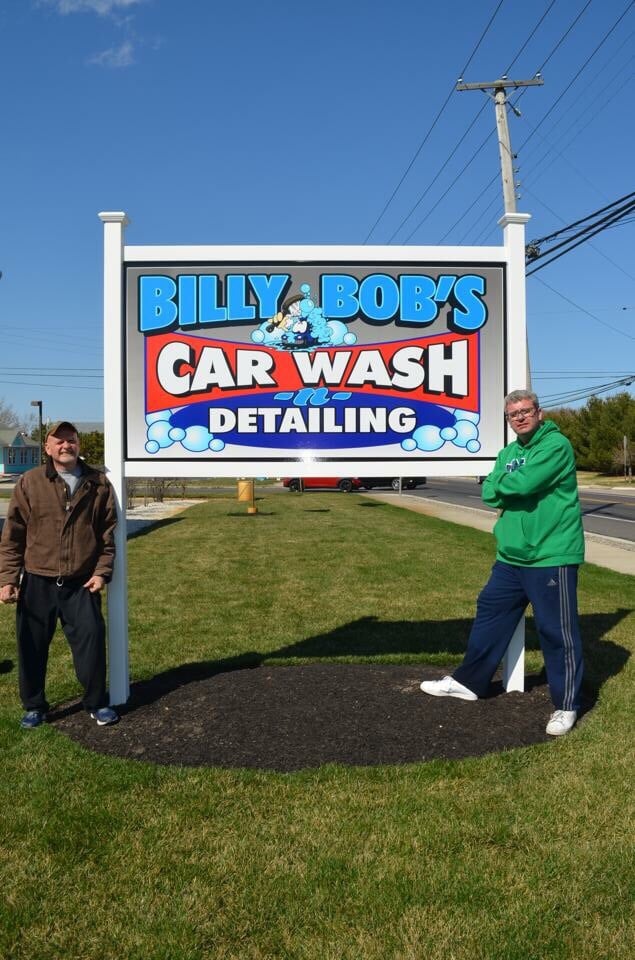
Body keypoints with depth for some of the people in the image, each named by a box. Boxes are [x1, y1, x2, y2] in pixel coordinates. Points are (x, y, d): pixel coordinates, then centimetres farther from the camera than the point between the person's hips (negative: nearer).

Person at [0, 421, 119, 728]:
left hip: (82, 584, 0)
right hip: (37, 583, 0)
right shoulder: (29, 483, -2)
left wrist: (101, 572, -2)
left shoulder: (98, 484, 1)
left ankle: (96, 703, 20)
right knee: (32, 647, 10)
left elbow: (108, 532, 5)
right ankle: (34, 706, 29)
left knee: (92, 641, 1)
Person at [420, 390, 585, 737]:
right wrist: (510, 490, -13)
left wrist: (501, 485, -4)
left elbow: (523, 483, -23)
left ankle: (566, 705, 16)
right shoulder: (508, 452, 14)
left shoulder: (556, 445, -11)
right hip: (511, 556, 8)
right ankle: (469, 681, 30)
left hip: (551, 557, -8)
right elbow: (490, 493, 4)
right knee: (489, 615, 15)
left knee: (557, 631, 1)